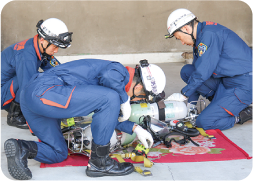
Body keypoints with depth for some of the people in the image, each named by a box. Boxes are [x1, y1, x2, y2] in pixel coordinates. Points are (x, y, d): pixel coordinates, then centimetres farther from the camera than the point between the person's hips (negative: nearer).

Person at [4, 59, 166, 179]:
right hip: (43, 90, -11)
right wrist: (124, 100, -13)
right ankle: (99, 162, -9)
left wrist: (135, 128, 20)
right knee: (110, 98, -18)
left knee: (58, 154, 22)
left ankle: (21, 149, -3)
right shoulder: (120, 71, -6)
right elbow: (108, 76, -30)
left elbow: (107, 115, 26)